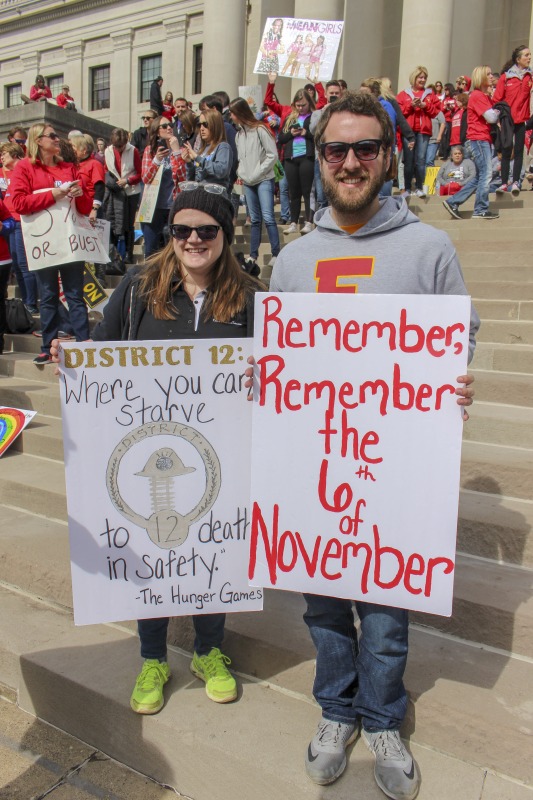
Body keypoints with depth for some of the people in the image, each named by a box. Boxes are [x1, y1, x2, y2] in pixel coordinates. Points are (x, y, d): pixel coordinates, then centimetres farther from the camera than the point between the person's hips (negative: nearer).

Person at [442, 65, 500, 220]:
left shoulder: (486, 96, 19)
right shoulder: (477, 95, -9)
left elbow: (493, 117, 17)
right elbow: (491, 118, -15)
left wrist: (495, 114, -3)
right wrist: (496, 112, 4)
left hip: (484, 139, 9)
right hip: (478, 139, -9)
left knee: (480, 177, 10)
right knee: (486, 174, -8)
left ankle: (453, 203, 11)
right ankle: (481, 210, -2)